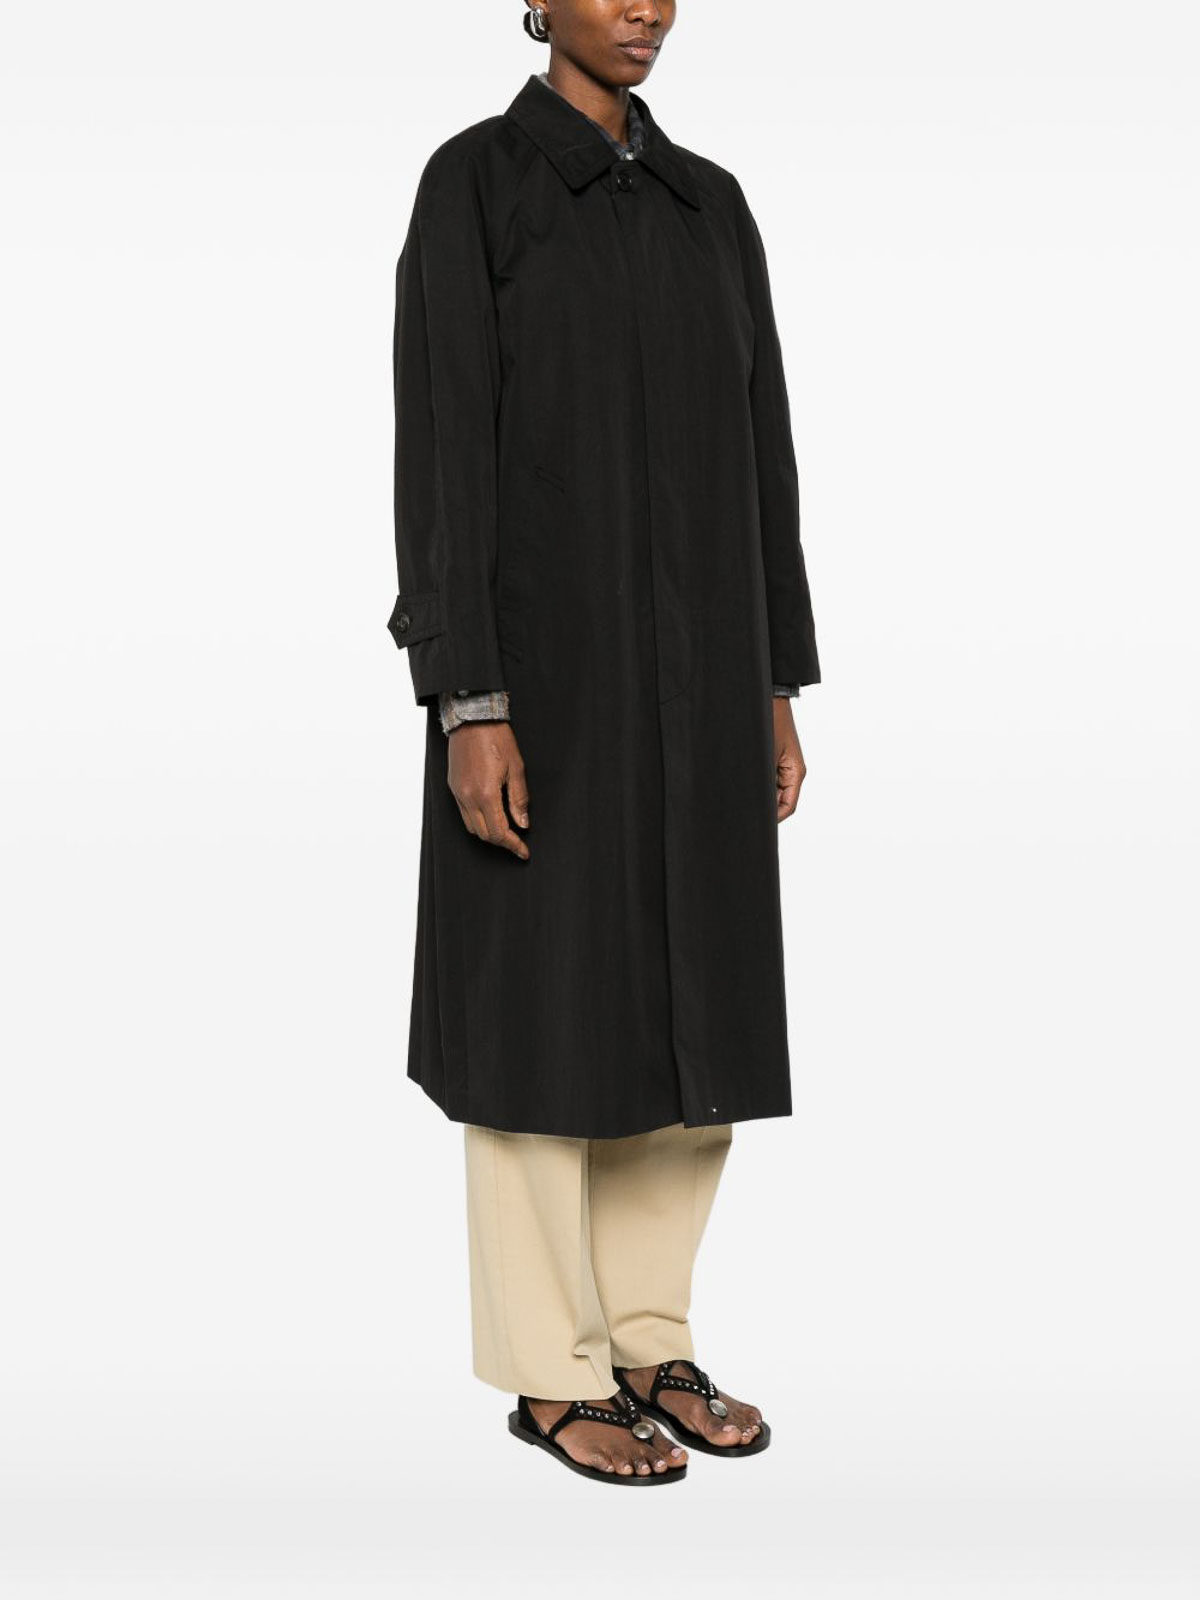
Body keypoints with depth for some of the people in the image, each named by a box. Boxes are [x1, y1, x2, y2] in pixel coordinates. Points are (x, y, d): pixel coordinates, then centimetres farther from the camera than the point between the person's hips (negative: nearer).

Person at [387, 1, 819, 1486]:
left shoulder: (711, 203, 15)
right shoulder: (470, 184, -4)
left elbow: (756, 449, 14)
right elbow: (440, 452, -10)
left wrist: (775, 686, 10)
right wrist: (468, 706, -17)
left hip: (694, 658, 7)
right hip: (549, 653, -6)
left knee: (691, 1018, 9)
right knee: (552, 1017, 0)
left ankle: (647, 1341, 23)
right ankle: (548, 1370, 15)